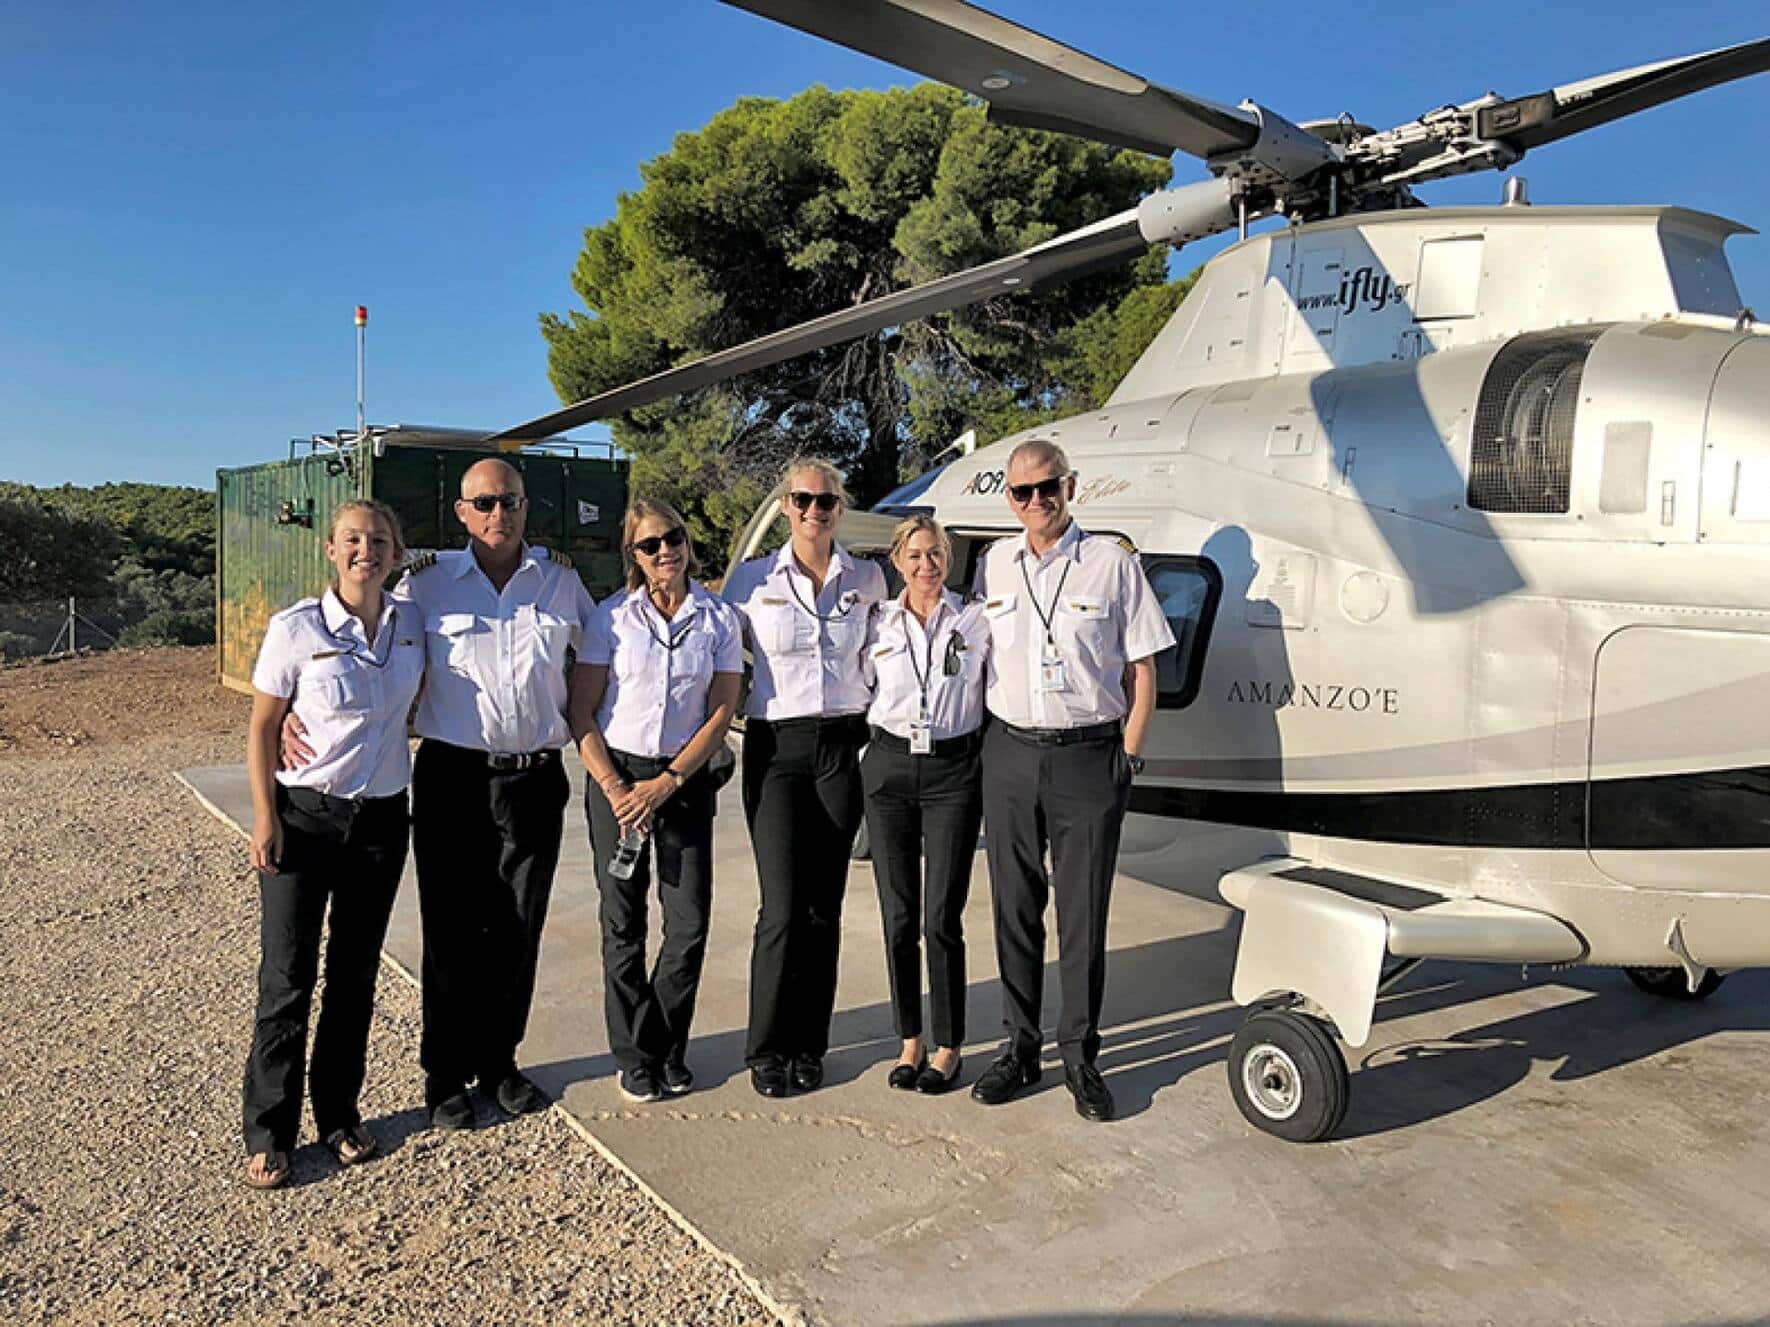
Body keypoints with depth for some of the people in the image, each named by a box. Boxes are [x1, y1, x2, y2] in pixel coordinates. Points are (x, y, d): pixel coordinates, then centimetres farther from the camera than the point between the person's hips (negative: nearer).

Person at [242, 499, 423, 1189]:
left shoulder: (411, 626, 1)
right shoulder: (295, 629, -10)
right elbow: (262, 730, -5)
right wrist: (265, 818, -8)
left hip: (382, 818, 4)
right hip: (304, 815, -3)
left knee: (356, 974, 12)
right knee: (288, 977, 1)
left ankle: (339, 1114, 27)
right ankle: (269, 1133, 16)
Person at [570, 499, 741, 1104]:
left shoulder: (720, 617, 0)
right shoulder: (612, 616, -2)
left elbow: (721, 712, -2)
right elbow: (581, 713, -2)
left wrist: (665, 785, -9)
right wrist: (614, 789, -11)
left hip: (686, 778, 1)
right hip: (617, 776, -1)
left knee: (690, 922, -1)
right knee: (624, 923, 5)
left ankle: (666, 1049, 21)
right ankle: (633, 1058, 20)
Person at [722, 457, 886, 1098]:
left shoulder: (867, 580, 6)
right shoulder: (752, 580, 1)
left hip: (844, 746, 2)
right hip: (775, 748, -2)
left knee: (825, 907, 6)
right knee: (783, 908, -7)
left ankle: (808, 1046, 19)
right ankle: (766, 1050, 11)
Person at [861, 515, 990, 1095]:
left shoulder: (976, 622, 4)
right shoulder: (877, 625, 8)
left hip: (953, 772, -2)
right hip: (889, 770, 2)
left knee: (942, 918, -2)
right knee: (898, 916, 5)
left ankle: (948, 1046, 14)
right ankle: (909, 1040, 21)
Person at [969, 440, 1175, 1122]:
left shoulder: (1113, 562, 0)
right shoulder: (994, 564, 9)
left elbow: (1143, 673, 1)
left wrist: (1126, 758, -4)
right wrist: (990, 745, 7)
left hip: (1088, 758, -3)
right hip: (1009, 755, 3)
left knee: (1083, 915, 3)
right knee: (1015, 910, 9)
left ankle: (1080, 1057, 16)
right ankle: (1020, 1047, 22)